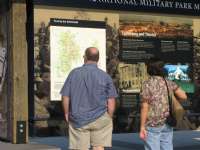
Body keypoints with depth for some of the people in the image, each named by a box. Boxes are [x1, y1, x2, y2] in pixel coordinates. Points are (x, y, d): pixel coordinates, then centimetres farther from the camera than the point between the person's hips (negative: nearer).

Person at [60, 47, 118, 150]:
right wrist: (109, 118, 7)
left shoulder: (74, 73, -3)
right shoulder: (105, 76, -5)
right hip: (100, 118, 0)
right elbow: (111, 101, -5)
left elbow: (65, 96, -1)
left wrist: (66, 113, 13)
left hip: (78, 119, 1)